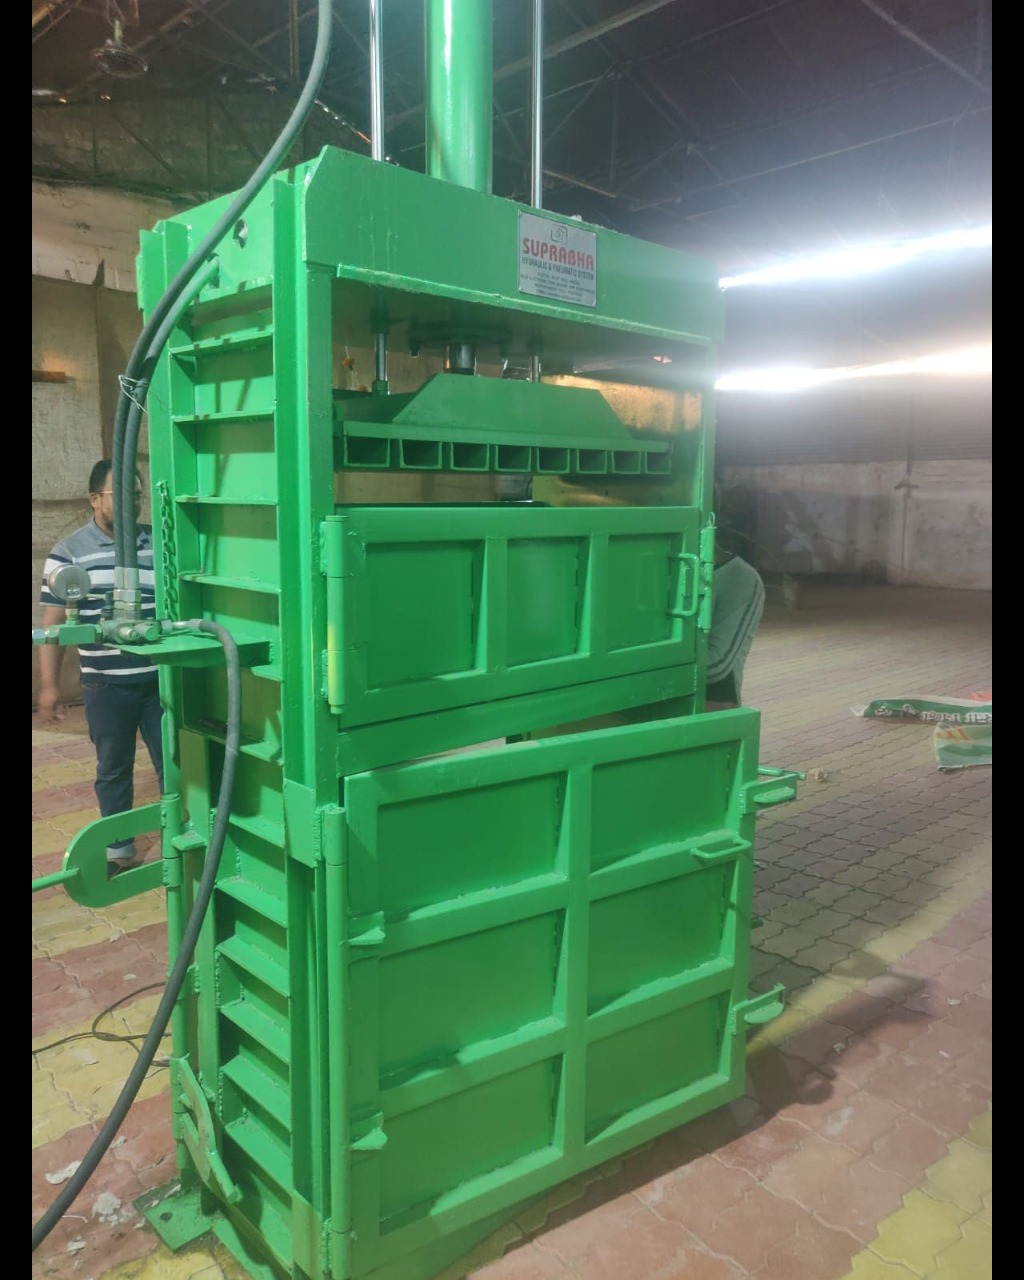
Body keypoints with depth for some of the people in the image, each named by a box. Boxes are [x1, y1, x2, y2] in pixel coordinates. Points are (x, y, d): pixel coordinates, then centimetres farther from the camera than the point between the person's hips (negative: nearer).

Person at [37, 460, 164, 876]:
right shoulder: (68, 552, -2)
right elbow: (53, 622, 0)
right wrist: (49, 685, -3)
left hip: (162, 677, 1)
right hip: (106, 684, -1)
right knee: (113, 769, 13)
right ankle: (119, 850, 28)